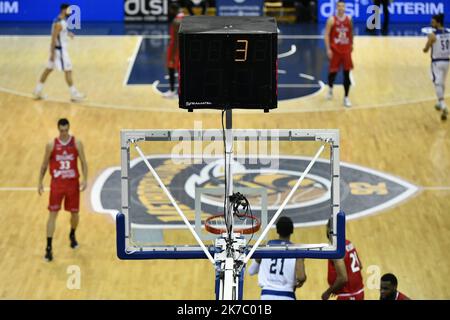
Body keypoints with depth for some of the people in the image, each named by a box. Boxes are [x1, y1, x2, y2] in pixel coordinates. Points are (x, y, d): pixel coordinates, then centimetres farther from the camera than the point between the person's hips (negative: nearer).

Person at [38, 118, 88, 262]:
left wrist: (85, 180, -11)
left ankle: (72, 235, 43)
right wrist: (40, 182, 3)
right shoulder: (51, 145, -5)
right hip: (57, 183, -1)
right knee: (52, 214, -5)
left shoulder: (77, 143, -5)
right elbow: (44, 165, 5)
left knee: (75, 213, 12)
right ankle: (49, 247, -3)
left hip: (73, 183, 1)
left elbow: (83, 162, 0)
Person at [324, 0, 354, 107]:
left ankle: (346, 98, 4)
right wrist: (328, 49, -16)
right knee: (333, 71, 4)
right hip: (335, 50, -3)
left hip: (346, 50, 3)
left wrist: (351, 45, 19)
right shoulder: (332, 20, -9)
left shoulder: (349, 19, 3)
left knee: (347, 73, -1)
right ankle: (330, 88, 36)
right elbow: (327, 35, -10)